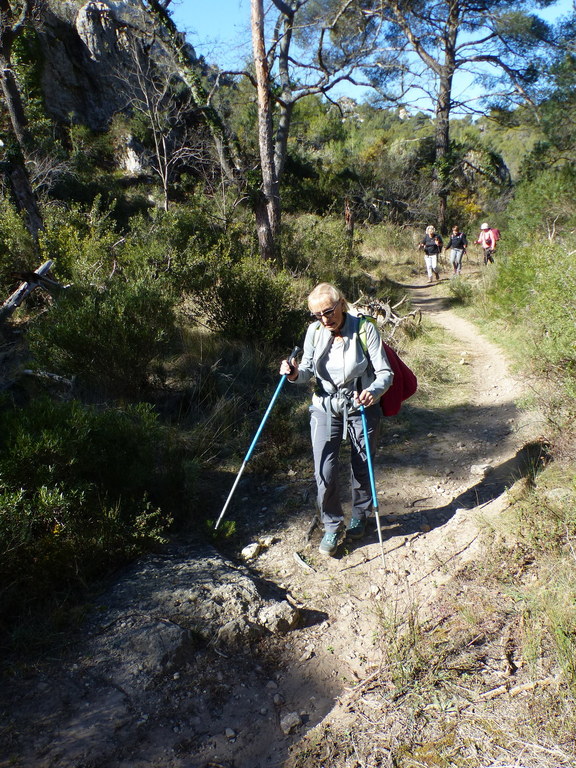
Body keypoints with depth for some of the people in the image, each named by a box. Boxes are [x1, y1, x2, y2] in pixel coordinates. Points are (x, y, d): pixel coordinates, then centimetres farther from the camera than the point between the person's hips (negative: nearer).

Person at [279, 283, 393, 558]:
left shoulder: (365, 329, -16)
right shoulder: (314, 331, -6)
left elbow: (385, 373, -17)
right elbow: (308, 371, 0)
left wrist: (374, 391, -39)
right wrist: (295, 373, -23)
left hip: (361, 407, -2)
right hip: (325, 407, 2)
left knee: (362, 469, 12)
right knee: (324, 473, -5)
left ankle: (360, 517, 40)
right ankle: (332, 526, 18)